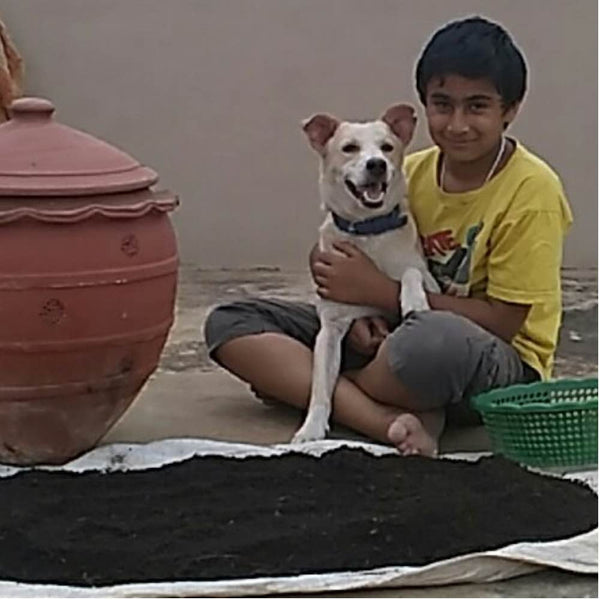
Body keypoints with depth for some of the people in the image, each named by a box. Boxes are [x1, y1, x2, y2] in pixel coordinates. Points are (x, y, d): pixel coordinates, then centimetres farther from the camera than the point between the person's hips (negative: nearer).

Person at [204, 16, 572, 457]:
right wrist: (357, 314, -14)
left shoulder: (531, 189, -14)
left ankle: (294, 381, -14)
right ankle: (390, 421, -27)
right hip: (398, 337, 7)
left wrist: (377, 291, -19)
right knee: (229, 323, -7)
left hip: (500, 366, -6)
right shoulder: (411, 173, 4)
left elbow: (502, 321, -17)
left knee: (437, 338, -44)